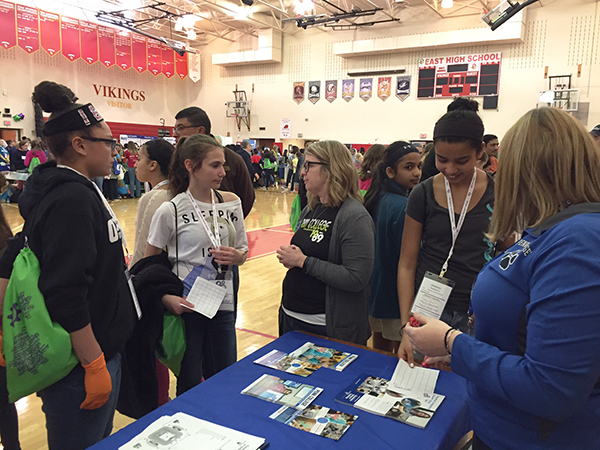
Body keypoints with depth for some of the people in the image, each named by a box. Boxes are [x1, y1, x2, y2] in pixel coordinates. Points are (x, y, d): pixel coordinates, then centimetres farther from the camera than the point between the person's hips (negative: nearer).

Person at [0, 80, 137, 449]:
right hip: (82, 364, -9)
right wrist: (95, 365, -20)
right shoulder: (73, 199, -22)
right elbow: (66, 297, -26)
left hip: (96, 349, 9)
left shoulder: (66, 190, 8)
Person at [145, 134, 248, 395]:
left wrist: (236, 257, -11)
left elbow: (243, 250, 11)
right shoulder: (170, 211, -9)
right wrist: (166, 298, -17)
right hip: (185, 306, -3)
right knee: (189, 385, 10)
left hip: (223, 305, 4)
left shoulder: (231, 202, 2)